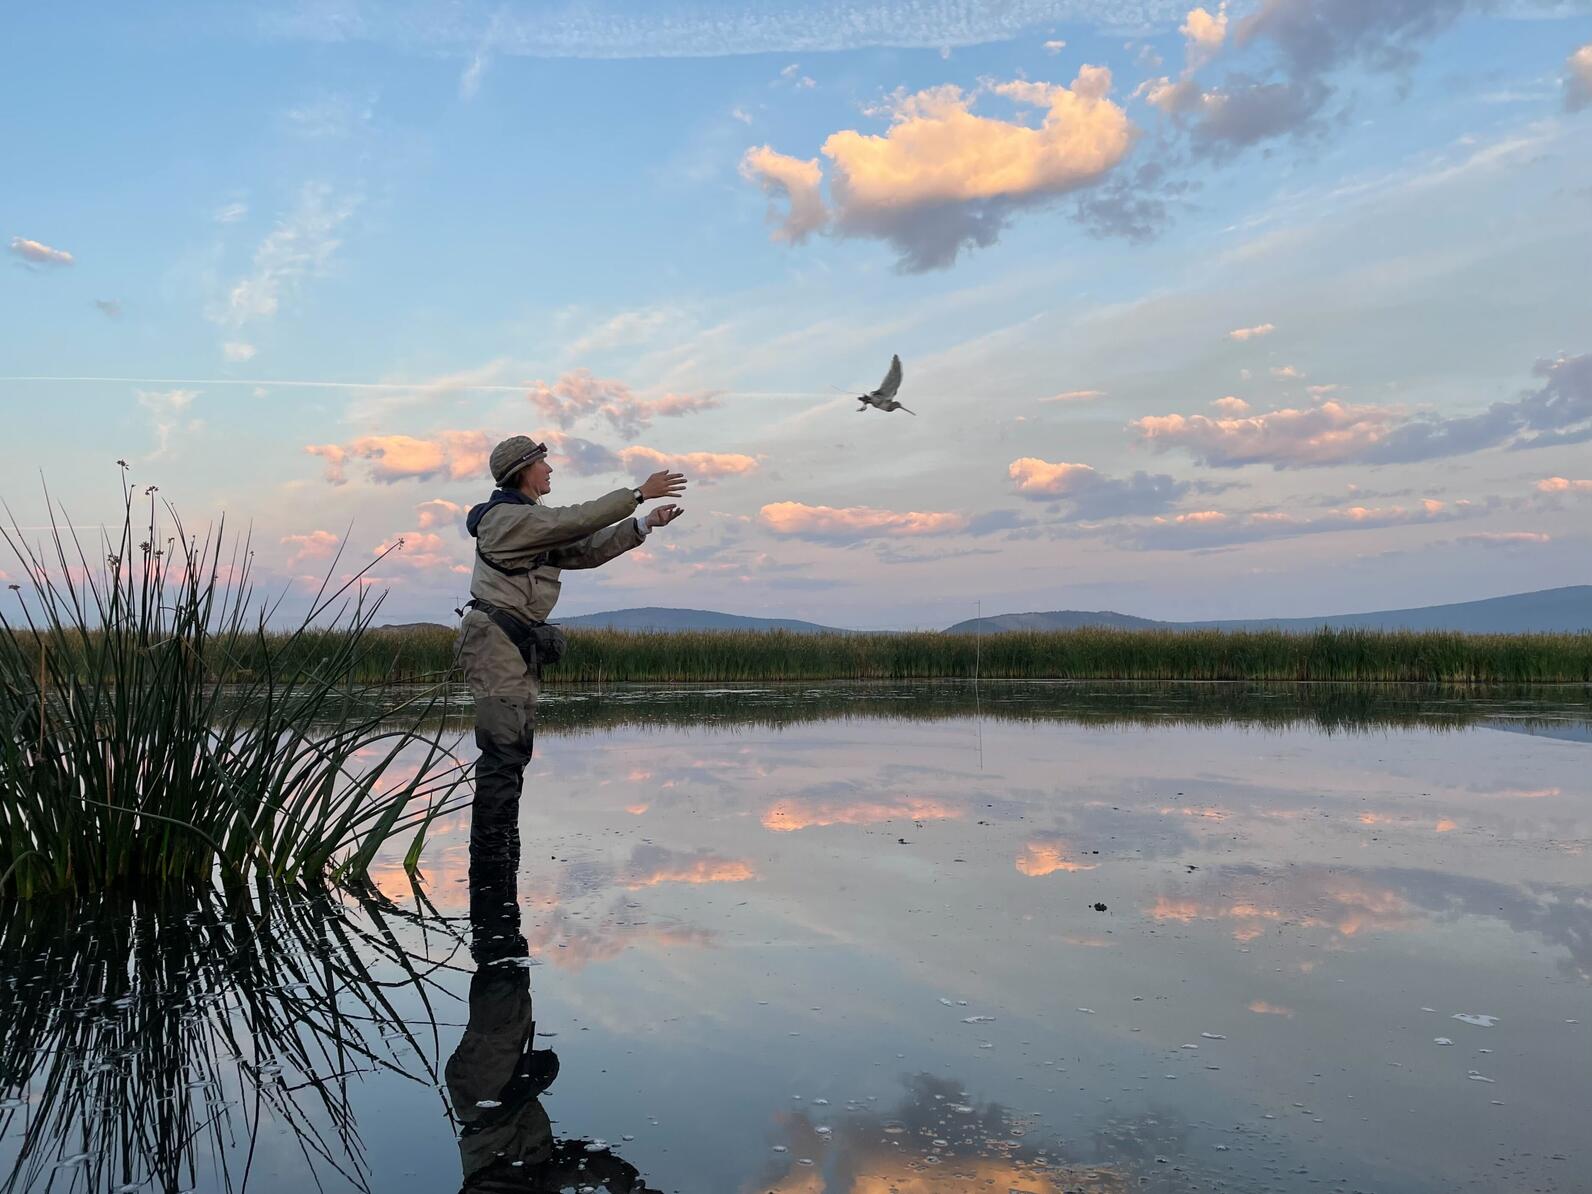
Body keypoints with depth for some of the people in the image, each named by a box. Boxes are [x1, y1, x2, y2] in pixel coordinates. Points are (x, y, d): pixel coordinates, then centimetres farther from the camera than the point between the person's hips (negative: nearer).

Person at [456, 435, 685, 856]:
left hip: (518, 645, 10)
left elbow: (585, 551, 16)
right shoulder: (507, 516, -11)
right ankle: (489, 847, -10)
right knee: (504, 746, -13)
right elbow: (577, 520, -18)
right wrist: (639, 494, -14)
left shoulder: (533, 522, 20)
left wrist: (644, 525, 9)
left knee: (517, 745, 11)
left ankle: (503, 844, 17)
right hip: (495, 638, -10)